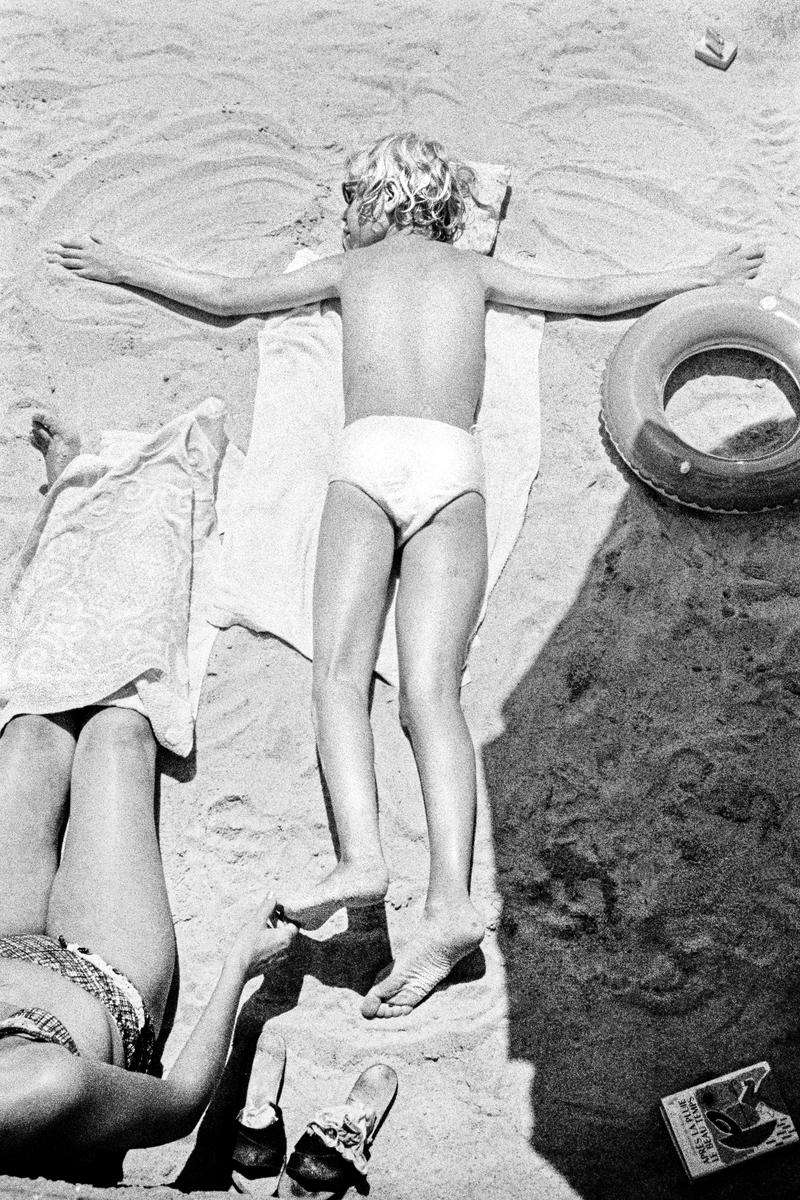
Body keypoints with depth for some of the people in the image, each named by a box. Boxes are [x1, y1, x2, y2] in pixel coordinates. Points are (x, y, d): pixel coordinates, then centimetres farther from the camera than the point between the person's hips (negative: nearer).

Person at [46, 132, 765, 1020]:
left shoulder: (348, 267, 28)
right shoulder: (475, 271, 30)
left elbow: (222, 296, 34)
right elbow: (594, 296, 36)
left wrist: (119, 267, 51)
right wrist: (701, 275, 52)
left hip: (366, 458, -1)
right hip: (453, 466, 1)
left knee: (340, 669, -12)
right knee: (432, 686, -14)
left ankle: (360, 856, -35)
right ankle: (448, 900, -30)